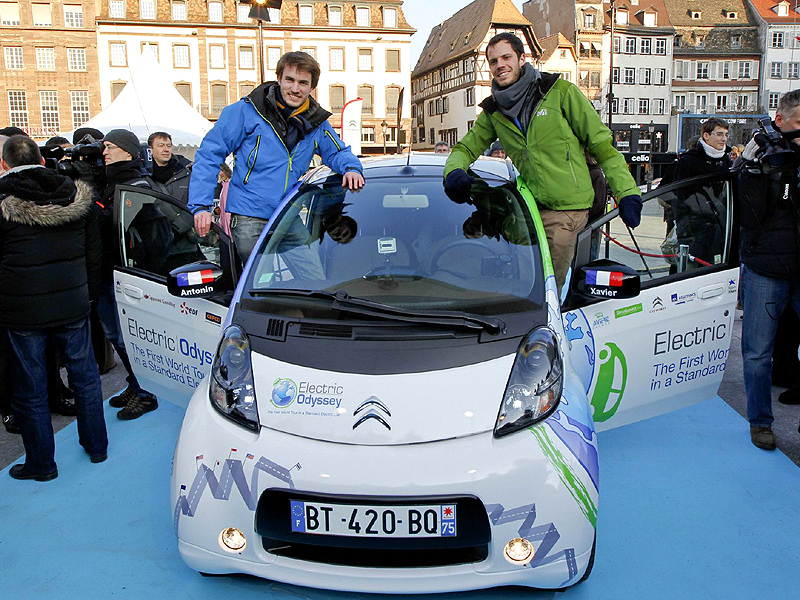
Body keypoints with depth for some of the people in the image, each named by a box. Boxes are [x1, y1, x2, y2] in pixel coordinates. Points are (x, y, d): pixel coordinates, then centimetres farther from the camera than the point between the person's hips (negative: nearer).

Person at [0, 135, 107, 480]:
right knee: (85, 376, 17)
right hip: (74, 305, 4)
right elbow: (94, 255, 7)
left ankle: (41, 463, 22)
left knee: (30, 389, 10)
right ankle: (96, 446, 30)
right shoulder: (78, 197, 1)